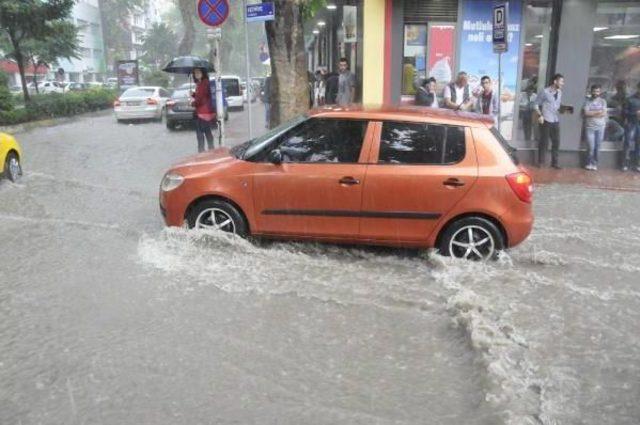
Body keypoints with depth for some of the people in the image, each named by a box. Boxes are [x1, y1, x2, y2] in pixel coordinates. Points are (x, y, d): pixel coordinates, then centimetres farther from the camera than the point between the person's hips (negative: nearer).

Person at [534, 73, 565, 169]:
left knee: (556, 142, 7)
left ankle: (554, 162, 16)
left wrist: (561, 110, 2)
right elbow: (536, 104, -5)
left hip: (556, 121, 6)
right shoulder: (544, 92, -7)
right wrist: (540, 115, -13)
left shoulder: (559, 92, 10)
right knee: (544, 142, 0)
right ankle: (540, 162, 12)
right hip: (546, 121, -6)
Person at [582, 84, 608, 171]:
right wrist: (598, 112, -9)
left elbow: (603, 114, -7)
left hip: (600, 127, 2)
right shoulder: (587, 101, 1)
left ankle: (594, 163, 14)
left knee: (597, 147, 4)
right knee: (591, 147, -6)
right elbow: (586, 113, -12)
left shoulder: (603, 101, 5)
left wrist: (591, 113, -10)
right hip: (590, 127, -2)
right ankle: (589, 163, 9)